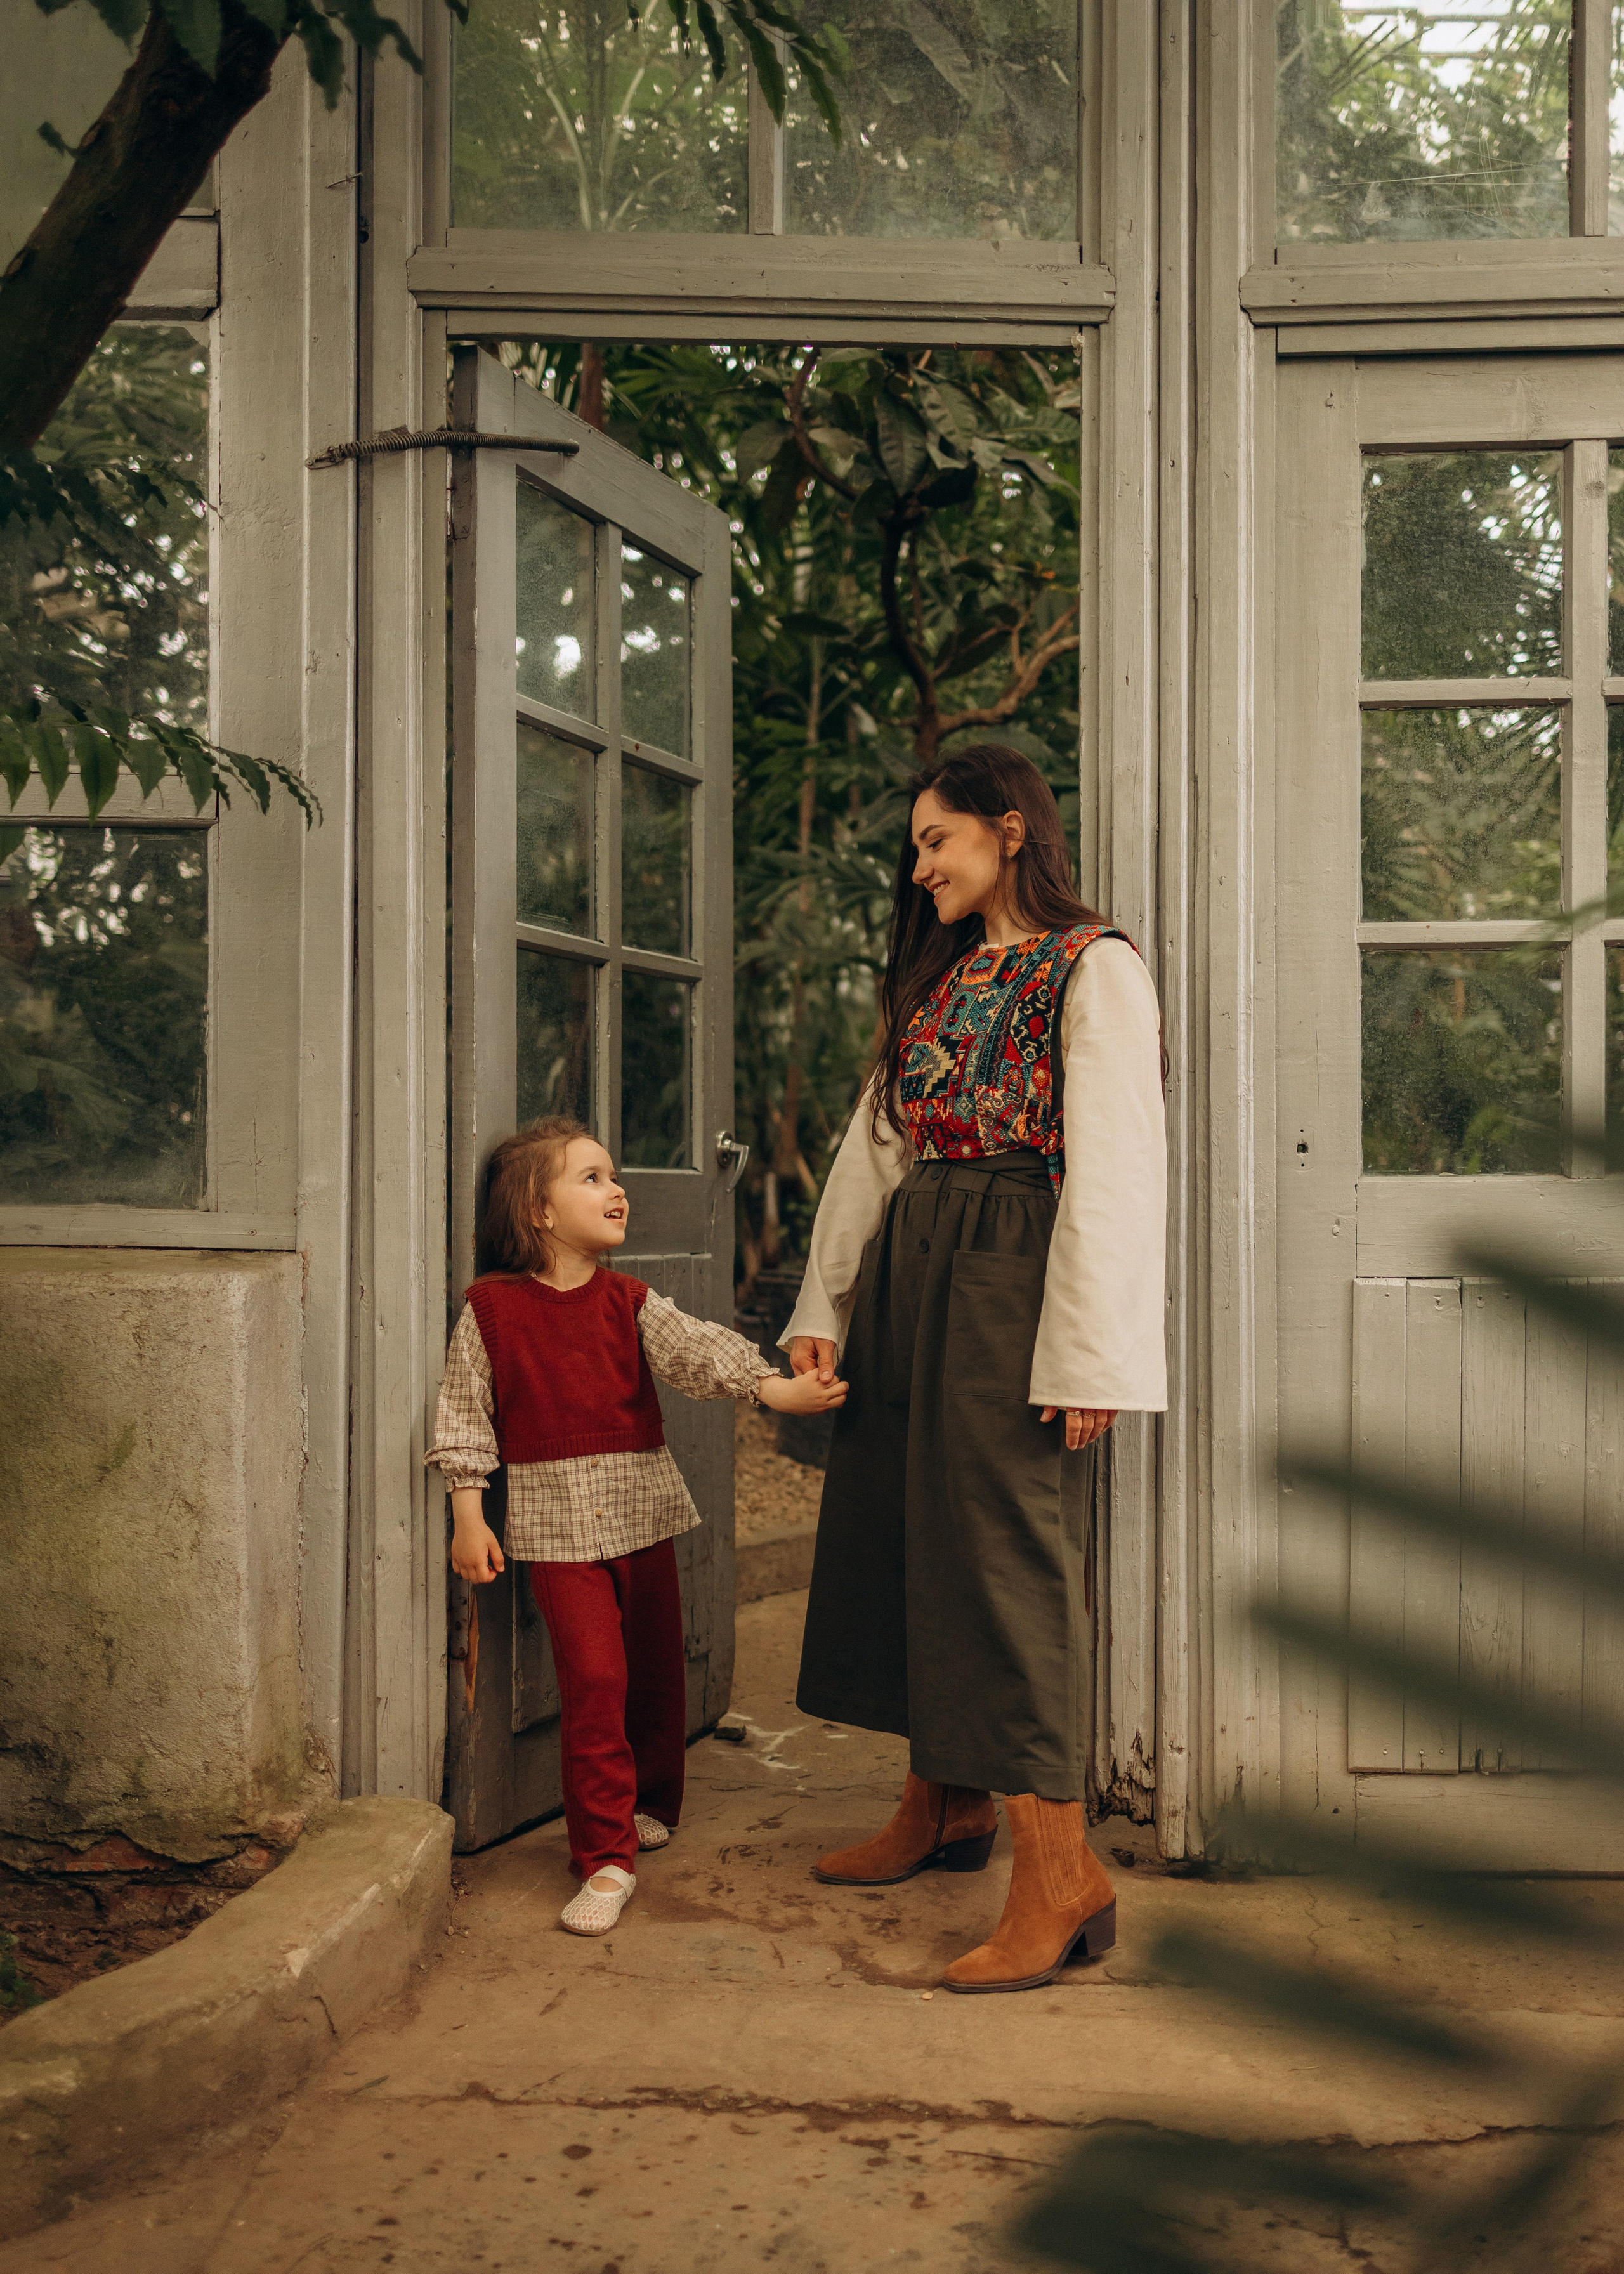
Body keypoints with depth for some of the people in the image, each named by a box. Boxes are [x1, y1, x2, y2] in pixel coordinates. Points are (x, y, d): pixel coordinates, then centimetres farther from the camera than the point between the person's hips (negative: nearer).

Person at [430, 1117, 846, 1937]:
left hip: (643, 1510, 4)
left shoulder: (628, 1302, 4)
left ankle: (650, 1804, 36)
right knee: (594, 1676, -12)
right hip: (558, 1522, -4)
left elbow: (696, 1348, -10)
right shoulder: (492, 1308, -3)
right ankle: (605, 1855, -4)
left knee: (655, 1669, 12)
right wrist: (468, 1519, -4)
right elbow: (465, 1416, 0)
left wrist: (773, 1386, -26)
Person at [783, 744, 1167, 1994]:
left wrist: (1087, 1356, -20)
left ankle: (1061, 1869, -6)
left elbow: (1117, 1172, -14)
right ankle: (945, 1805, 27)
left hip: (1012, 1274, -8)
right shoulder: (939, 980, 19)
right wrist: (825, 1304, 11)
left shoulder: (1094, 970, -6)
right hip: (911, 1272, 8)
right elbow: (875, 1144, 18)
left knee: (1003, 1546, -11)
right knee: (904, 1533, 12)